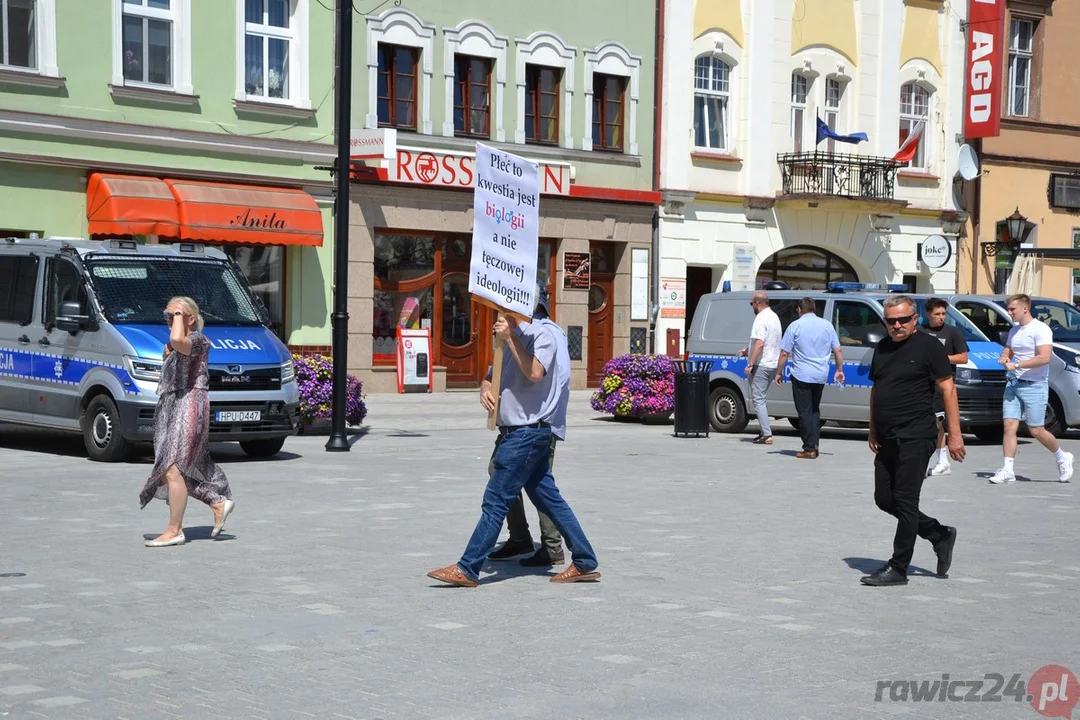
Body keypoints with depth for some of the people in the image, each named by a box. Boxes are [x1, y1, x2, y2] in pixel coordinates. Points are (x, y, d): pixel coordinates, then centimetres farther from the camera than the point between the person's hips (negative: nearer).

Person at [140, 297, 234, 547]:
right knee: (181, 470, 11)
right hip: (172, 408, 11)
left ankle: (174, 531, -11)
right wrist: (168, 355, 15)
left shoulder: (198, 339, -10)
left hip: (188, 407, -11)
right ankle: (219, 503, 23)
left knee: (172, 469, -13)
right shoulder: (176, 345, 21)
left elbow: (178, 340, -32)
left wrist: (179, 314, -18)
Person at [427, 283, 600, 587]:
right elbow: (495, 373, 25)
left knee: (496, 500, -8)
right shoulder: (519, 334, 18)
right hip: (520, 432, 10)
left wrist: (509, 338, -20)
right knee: (547, 497, 11)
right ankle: (584, 563, 16)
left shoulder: (544, 332, -10)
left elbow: (535, 372, -26)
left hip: (528, 432, -10)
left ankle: (467, 570, -5)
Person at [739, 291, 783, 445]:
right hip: (773, 364, 10)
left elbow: (760, 343, -24)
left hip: (761, 365, -9)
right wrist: (748, 351, 30)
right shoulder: (774, 317, 16)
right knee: (761, 399, 19)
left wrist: (750, 364, -22)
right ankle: (764, 431, 20)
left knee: (758, 400, -6)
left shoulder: (761, 318, -15)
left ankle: (766, 435, -11)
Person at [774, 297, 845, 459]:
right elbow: (838, 350, 8)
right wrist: (839, 370, 19)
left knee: (805, 412, 1)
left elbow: (784, 353, -6)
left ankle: (809, 449, -2)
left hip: (801, 375, -4)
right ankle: (814, 444, 14)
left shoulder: (795, 326, -5)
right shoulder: (827, 325, 6)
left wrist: (779, 373, 3)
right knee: (814, 410, 19)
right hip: (821, 376, 4)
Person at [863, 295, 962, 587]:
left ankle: (898, 568, 2)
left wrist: (954, 434, -13)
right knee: (884, 499, 9)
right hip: (888, 440, 8)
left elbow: (948, 389, -9)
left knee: (904, 502, -5)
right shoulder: (882, 348, 14)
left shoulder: (928, 346, -6)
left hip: (916, 438, -8)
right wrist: (873, 431, 16)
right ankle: (940, 535, 24)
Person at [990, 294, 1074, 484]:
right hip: (1013, 383, 7)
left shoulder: (1040, 329, -11)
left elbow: (1044, 358, -21)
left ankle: (1062, 458, 22)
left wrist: (1016, 365, -20)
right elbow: (1007, 352, 25)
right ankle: (1008, 470, -4)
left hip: (1034, 386, -7)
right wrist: (1004, 359, 0)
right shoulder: (1014, 331, 14)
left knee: (1036, 431, -2)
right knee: (1009, 426, -4)